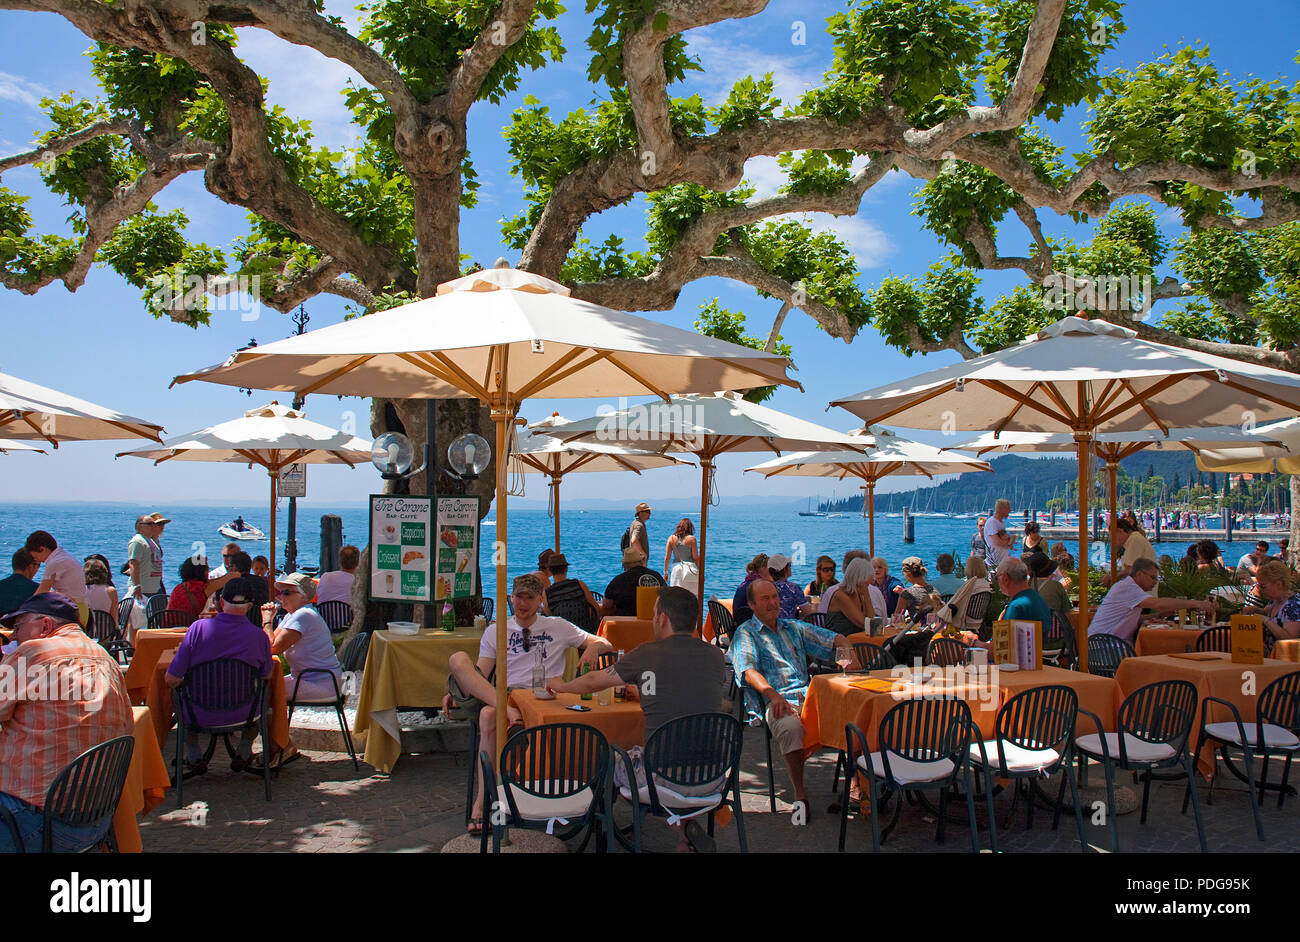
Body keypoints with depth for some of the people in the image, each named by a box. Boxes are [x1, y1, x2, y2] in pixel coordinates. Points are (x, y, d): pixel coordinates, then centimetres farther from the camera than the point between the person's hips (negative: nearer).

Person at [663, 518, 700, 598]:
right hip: (690, 567, -3)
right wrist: (699, 571, 7)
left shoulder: (671, 538, 3)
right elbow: (696, 557, -4)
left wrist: (666, 571, 13)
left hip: (676, 567, 3)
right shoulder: (691, 539, -5)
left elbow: (667, 557, 3)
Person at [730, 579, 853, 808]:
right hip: (777, 700, -4)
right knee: (790, 726, -38)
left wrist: (844, 645, 1)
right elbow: (749, 671, -6)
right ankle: (799, 792, -21)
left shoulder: (794, 627, 27)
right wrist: (773, 695, -24)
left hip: (809, 695, 4)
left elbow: (833, 639, 26)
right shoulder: (745, 633, 11)